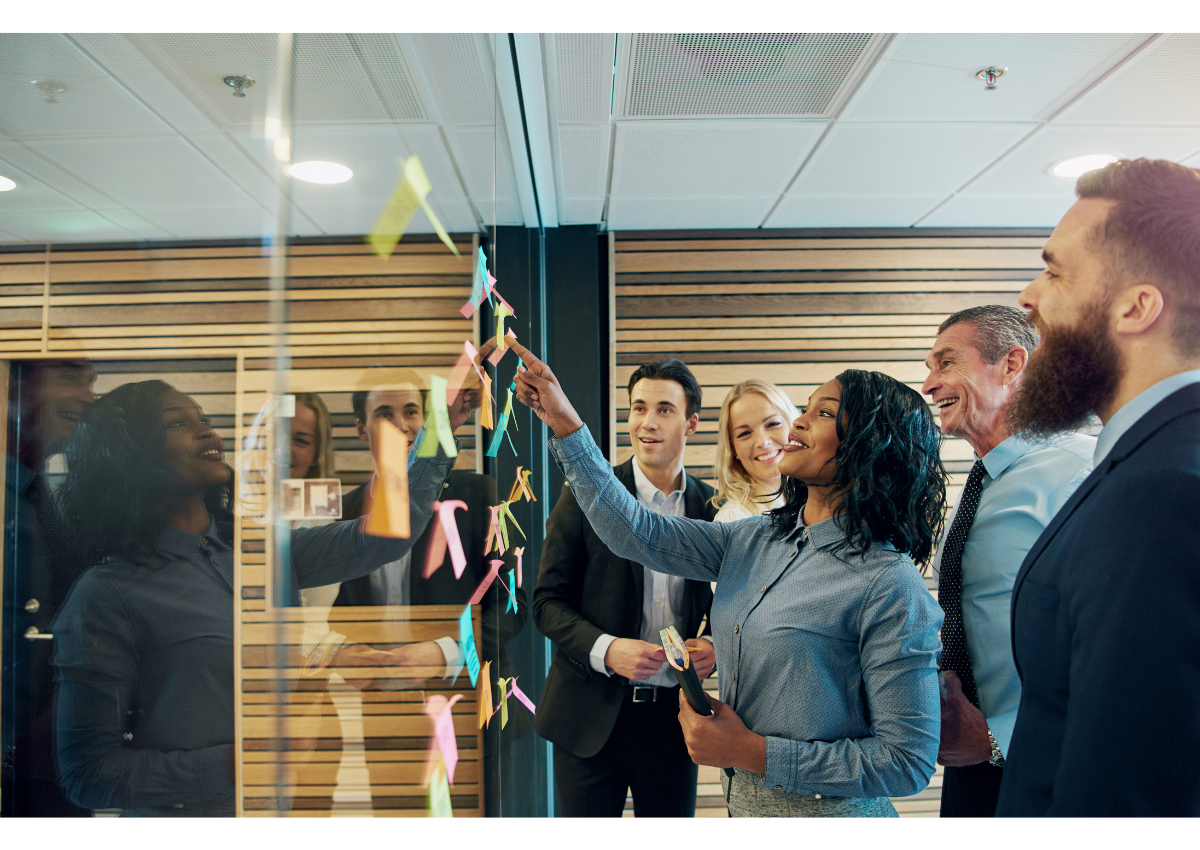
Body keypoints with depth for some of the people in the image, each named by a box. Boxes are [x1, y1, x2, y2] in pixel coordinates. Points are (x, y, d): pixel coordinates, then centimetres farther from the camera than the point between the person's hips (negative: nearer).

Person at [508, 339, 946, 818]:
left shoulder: (889, 585, -21)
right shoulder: (754, 542, 0)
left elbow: (909, 762, -21)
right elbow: (636, 533, -1)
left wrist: (753, 752, -21)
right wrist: (564, 421, -5)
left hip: (828, 807, -7)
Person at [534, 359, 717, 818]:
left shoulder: (712, 508, 1)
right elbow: (547, 601, -5)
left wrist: (713, 643, -9)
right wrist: (605, 650, -19)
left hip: (674, 715, 2)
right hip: (592, 716, -2)